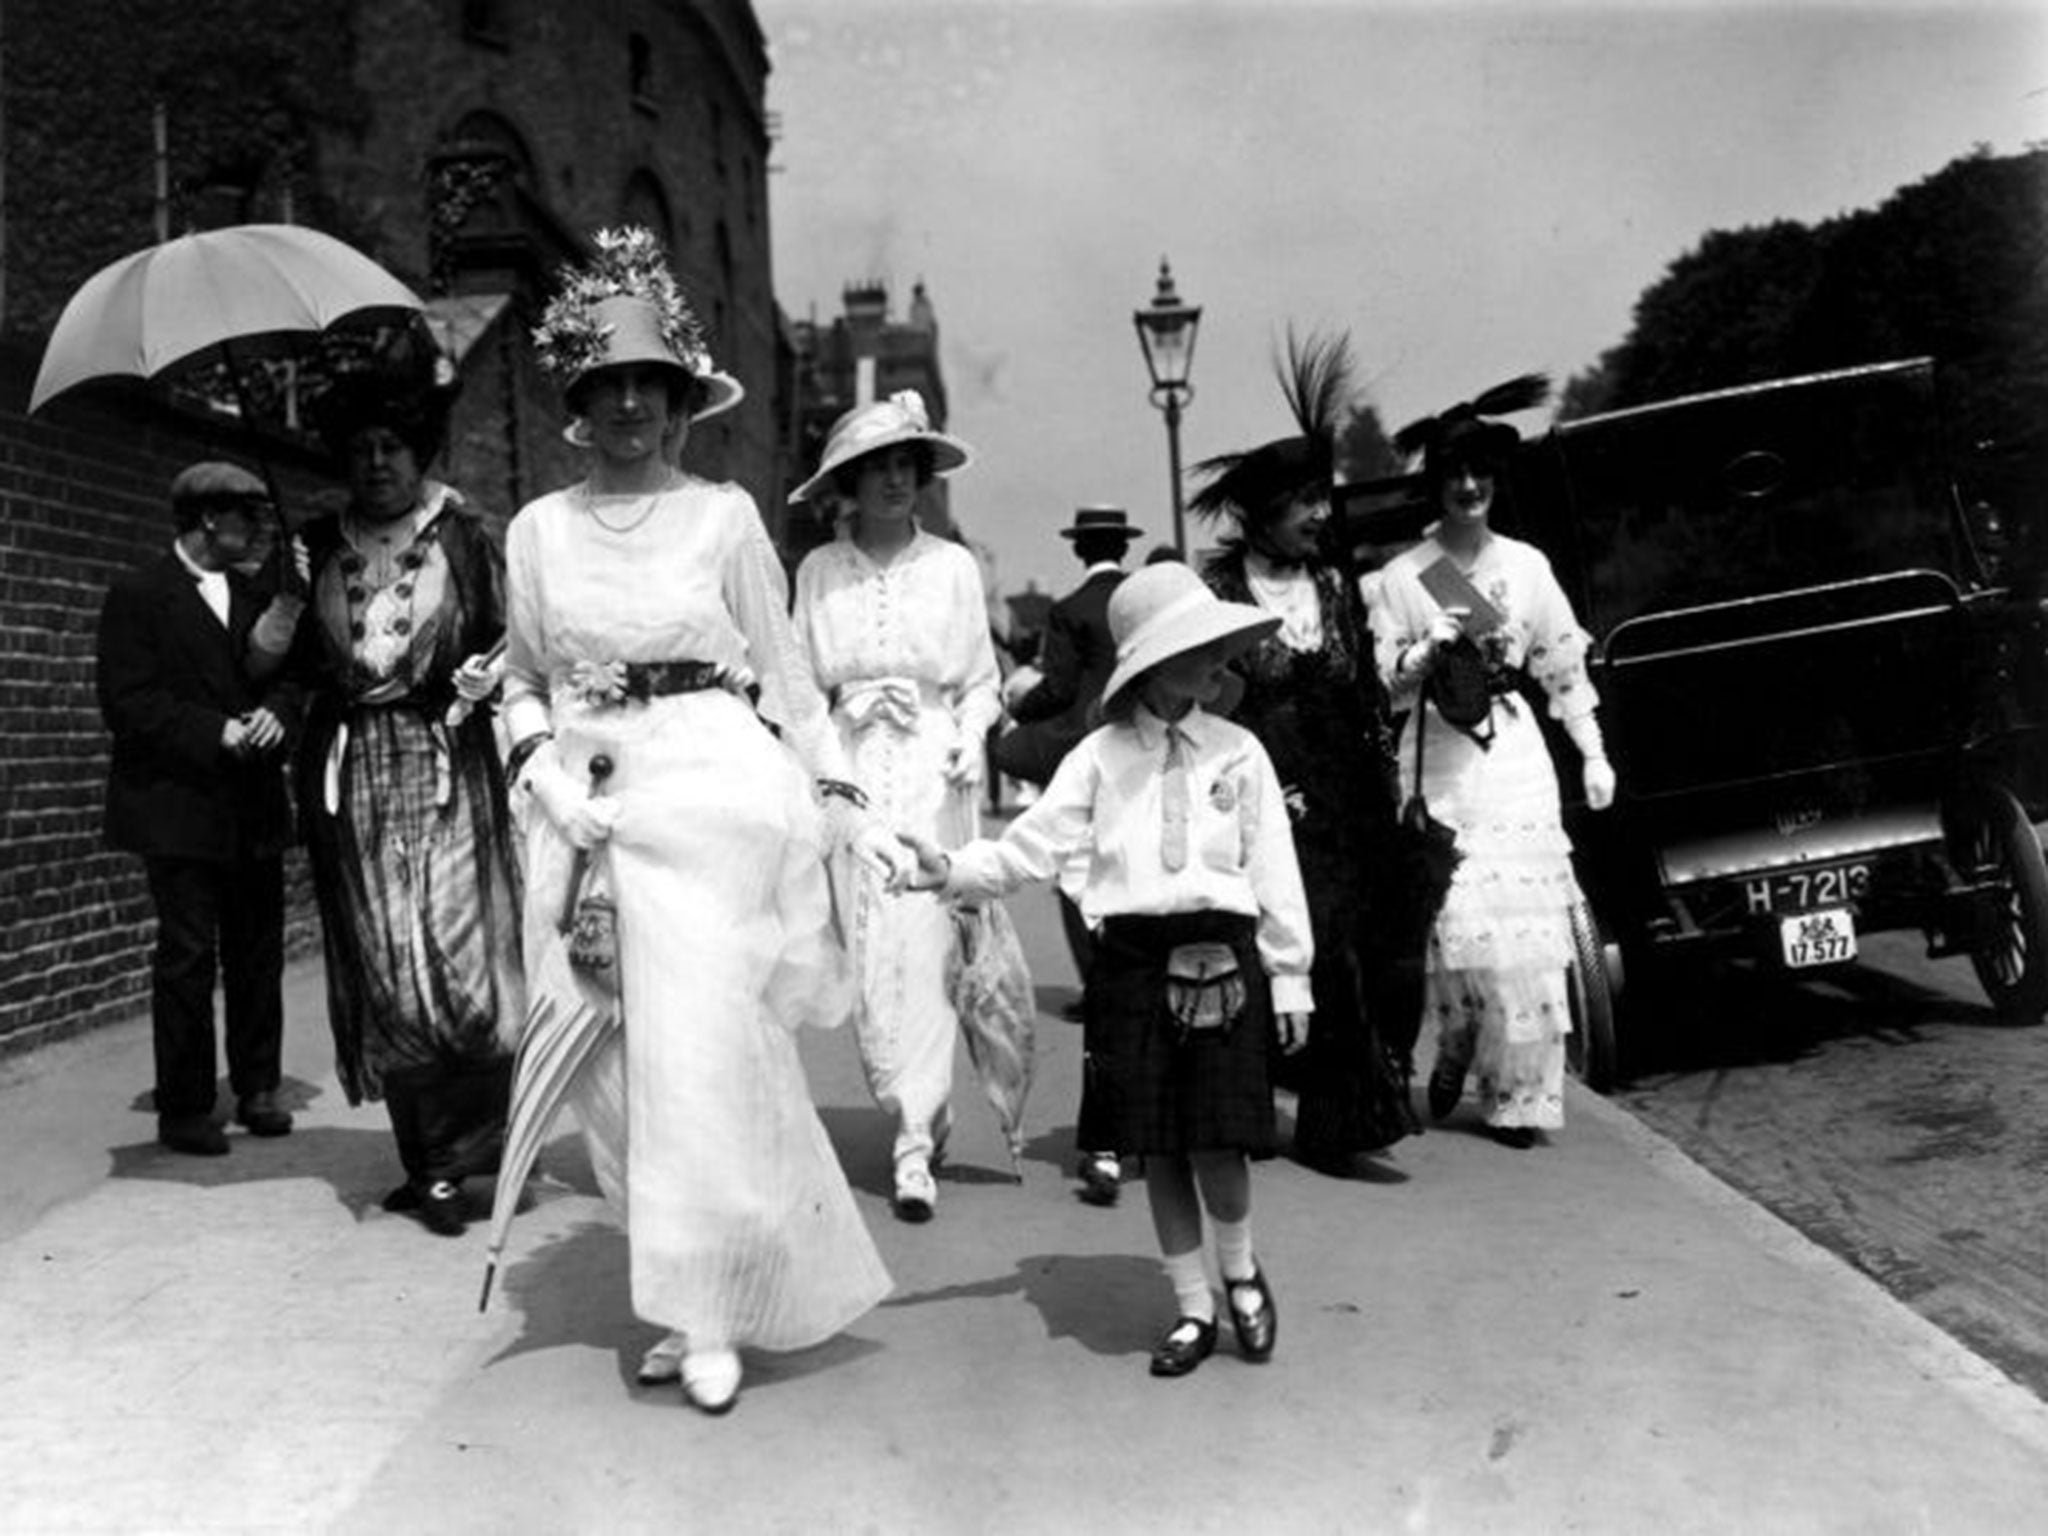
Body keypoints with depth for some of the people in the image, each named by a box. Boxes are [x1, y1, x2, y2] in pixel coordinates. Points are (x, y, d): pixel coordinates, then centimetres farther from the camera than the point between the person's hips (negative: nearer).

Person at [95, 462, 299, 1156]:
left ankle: (257, 1089, 21)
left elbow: (286, 677, 14)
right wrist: (217, 732, -18)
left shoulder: (254, 596, 14)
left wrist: (277, 711, -9)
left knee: (259, 954, 10)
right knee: (187, 956, -3)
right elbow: (126, 702, -10)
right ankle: (184, 1110, 7)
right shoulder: (139, 595, -4)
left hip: (254, 808, 6)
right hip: (180, 809, -6)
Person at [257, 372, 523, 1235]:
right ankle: (434, 1163, 12)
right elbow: (286, 666, 12)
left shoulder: (461, 534, 3)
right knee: (385, 973, 2)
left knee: (462, 958, -7)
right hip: (353, 774, 2)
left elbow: (510, 640, 4)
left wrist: (485, 673, -14)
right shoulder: (319, 546, 10)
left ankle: (463, 1151, 12)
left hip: (449, 766, -2)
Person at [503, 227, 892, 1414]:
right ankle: (689, 1295, 23)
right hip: (591, 812, 4)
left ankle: (712, 1316, 8)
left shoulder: (724, 514, 2)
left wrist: (836, 794, 0)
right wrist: (549, 778, -3)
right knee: (618, 1070, 7)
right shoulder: (540, 530, 9)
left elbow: (785, 672, 5)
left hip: (715, 793, -3)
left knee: (701, 1057, -7)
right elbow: (524, 684, 14)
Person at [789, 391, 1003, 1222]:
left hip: (932, 775, -1)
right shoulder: (818, 569, 5)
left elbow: (981, 680, 9)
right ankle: (919, 1111, 23)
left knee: (923, 951, -6)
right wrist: (845, 702, -10)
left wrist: (971, 738, -8)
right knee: (863, 953, 2)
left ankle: (915, 1142, 1)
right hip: (848, 772, 1)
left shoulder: (953, 565, 5)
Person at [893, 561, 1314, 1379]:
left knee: (1216, 1141, -4)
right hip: (1131, 958, 1)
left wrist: (1289, 976, 5)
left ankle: (1241, 1274, 28)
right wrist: (954, 870, -16)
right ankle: (1193, 1310, 26)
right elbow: (1032, 843, -1)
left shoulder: (1238, 752, 4)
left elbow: (1274, 870, 5)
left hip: (1220, 952, -1)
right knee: (1158, 1148, 7)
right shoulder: (1100, 756, 4)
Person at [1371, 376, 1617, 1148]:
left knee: (1525, 928, -3)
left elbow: (1564, 665, 13)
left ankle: (1518, 1095, 6)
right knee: (1456, 926, -10)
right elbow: (1383, 681, 2)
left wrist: (1593, 754, 11)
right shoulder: (1403, 576, 3)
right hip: (1438, 760, -2)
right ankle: (1456, 1052, 16)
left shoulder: (1526, 565, 9)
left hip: (1515, 754, 2)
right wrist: (1432, 649, -16)